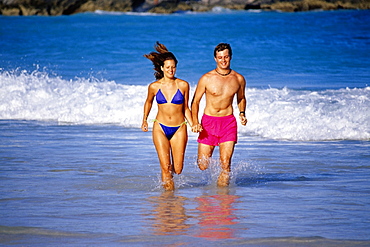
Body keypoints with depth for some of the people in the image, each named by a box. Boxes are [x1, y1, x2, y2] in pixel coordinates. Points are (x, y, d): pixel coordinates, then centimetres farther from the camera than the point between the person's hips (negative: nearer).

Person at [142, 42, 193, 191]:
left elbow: (186, 109, 6)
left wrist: (193, 125, -6)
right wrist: (144, 121, 10)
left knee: (177, 169, 1)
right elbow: (148, 102, 18)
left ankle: (169, 171, 36)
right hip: (160, 128, 0)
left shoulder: (183, 85, -3)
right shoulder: (154, 87, -2)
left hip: (179, 129, 0)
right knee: (165, 168, -10)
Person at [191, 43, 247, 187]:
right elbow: (195, 101, 1)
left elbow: (241, 99, 20)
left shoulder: (238, 79, 2)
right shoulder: (206, 79, -5)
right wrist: (195, 122, -12)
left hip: (228, 122, 1)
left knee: (225, 163, -11)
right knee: (202, 165, 1)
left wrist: (242, 113, 0)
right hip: (208, 122, -1)